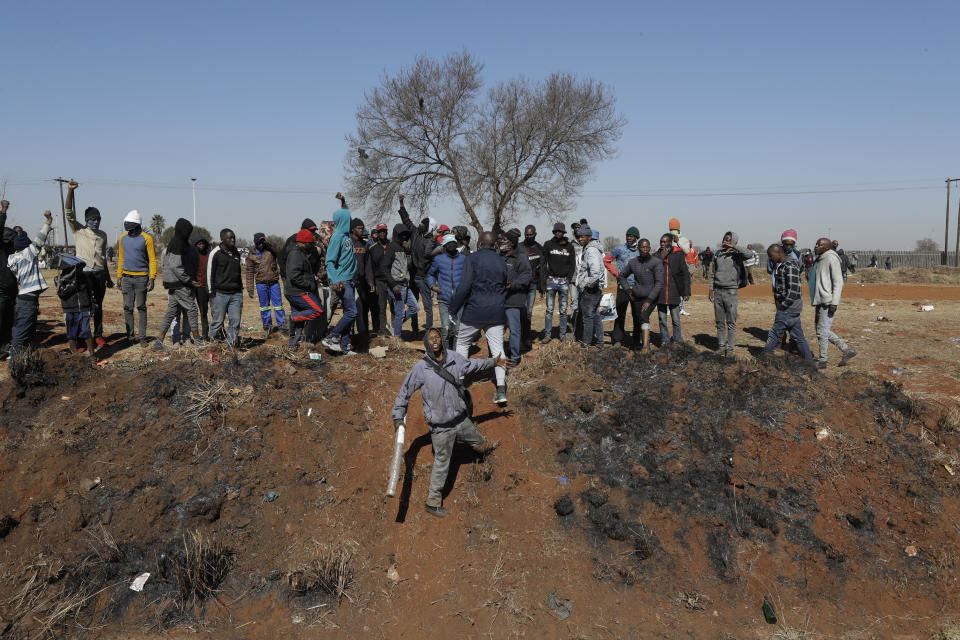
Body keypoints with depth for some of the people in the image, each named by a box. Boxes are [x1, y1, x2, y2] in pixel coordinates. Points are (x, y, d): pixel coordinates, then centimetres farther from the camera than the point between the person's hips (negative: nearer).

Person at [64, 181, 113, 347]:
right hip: (84, 273, -4)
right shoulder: (79, 231, 3)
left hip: (99, 274, 4)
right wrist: (70, 191, -23)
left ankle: (98, 335, 17)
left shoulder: (103, 235, 14)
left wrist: (108, 278, 20)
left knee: (98, 306, 9)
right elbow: (69, 213, -11)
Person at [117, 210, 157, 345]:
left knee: (141, 308, 1)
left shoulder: (146, 238, -5)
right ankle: (130, 336, 10)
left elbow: (152, 259, -5)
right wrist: (119, 276, 12)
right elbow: (121, 258, 17)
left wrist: (152, 278, -12)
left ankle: (142, 336, 6)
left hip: (141, 278, -4)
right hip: (127, 277, 4)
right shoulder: (122, 238, 9)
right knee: (127, 308, 4)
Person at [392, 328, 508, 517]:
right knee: (442, 463, 5)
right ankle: (433, 502, 20)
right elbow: (405, 391, -6)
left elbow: (472, 364, 15)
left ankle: (485, 447, 67)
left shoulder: (454, 358, -7)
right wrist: (398, 417, -5)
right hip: (441, 427, -5)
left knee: (477, 441, 30)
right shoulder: (421, 368, -18)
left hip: (461, 418, 5)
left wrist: (494, 362, 27)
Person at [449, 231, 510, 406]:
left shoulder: (473, 258, -7)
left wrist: (453, 309, -7)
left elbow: (464, 286, -13)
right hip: (496, 312, 4)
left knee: (462, 344, 14)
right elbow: (505, 285, 13)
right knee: (497, 348, 3)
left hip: (475, 311, -4)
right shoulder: (501, 262, 10)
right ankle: (501, 389, -5)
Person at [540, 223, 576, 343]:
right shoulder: (548, 244, 4)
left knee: (563, 310, 5)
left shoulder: (569, 246, 8)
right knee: (549, 310, -1)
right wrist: (544, 281, -5)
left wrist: (568, 278, -2)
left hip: (564, 282, 1)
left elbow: (573, 264, 11)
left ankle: (563, 335, 12)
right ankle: (547, 334, 4)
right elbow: (543, 263, 2)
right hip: (551, 280, -1)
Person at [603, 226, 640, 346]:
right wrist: (616, 273, 3)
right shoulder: (619, 249, 0)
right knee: (620, 313, -3)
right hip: (623, 286, -2)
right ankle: (618, 338, 3)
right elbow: (606, 260, 10)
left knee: (637, 314, 5)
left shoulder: (641, 251, 7)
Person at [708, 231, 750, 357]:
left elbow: (749, 254, -28)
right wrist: (711, 290, 10)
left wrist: (734, 246, -23)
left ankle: (730, 348, 6)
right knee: (719, 321, 10)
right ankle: (721, 346, 19)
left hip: (731, 292, -5)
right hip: (718, 291, 5)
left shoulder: (736, 255, -6)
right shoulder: (717, 254, 10)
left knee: (731, 322, -1)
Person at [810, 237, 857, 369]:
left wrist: (834, 302, -21)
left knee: (822, 331, -4)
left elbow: (838, 282, -17)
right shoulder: (819, 259, 15)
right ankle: (847, 350, 22)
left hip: (828, 302, -10)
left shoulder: (832, 259, -13)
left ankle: (822, 361, 6)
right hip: (820, 301, 10)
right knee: (823, 330, 14)